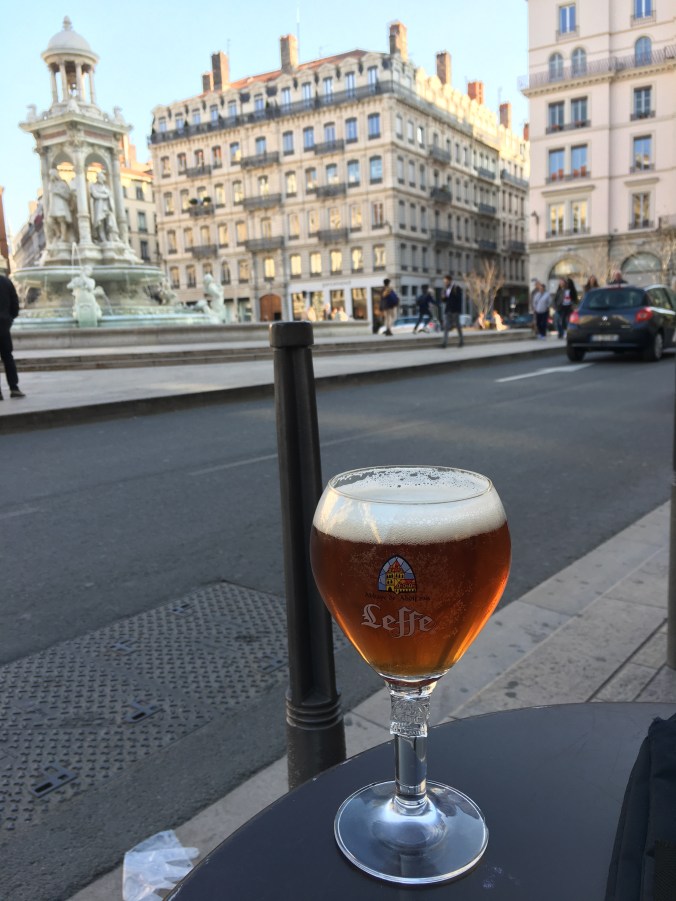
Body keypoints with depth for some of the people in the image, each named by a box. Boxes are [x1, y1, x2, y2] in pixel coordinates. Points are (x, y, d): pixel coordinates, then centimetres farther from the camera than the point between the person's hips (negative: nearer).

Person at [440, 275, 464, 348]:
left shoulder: (457, 288, -3)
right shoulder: (444, 289, 12)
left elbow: (459, 300, -6)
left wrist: (459, 310, -12)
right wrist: (443, 298, -8)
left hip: (455, 310, -4)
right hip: (447, 311, 4)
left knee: (458, 325, 4)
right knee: (446, 326, -6)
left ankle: (461, 341, 16)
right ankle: (444, 342, -12)